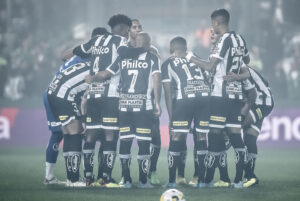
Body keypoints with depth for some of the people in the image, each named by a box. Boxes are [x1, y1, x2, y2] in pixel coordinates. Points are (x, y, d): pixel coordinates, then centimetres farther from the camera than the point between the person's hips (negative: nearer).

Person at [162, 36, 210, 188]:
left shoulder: (168, 64, 19)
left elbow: (168, 94, 12)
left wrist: (171, 117, 13)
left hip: (185, 97, -3)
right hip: (206, 96, 3)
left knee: (177, 137, 4)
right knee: (202, 136, 10)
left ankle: (171, 180, 5)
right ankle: (202, 179, 10)